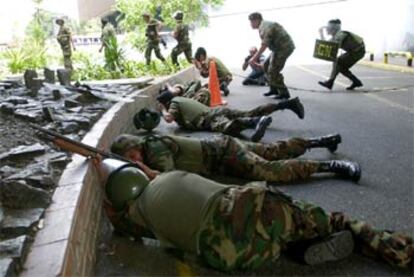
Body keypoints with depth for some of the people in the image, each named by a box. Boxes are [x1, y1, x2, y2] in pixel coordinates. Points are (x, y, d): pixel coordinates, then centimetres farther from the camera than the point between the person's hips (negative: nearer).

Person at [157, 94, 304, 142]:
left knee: (226, 126, -41)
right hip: (217, 110, 9)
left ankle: (258, 121, -65)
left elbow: (169, 118, -9)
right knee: (251, 113, 6)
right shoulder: (181, 99, 31)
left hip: (211, 117, -9)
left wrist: (162, 109, 10)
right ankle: (288, 103, 1)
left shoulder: (174, 103, 7)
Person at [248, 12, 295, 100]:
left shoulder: (265, 27, -17)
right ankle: (274, 89, 21)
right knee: (266, 65, 16)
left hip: (284, 48, -10)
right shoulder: (264, 25, 15)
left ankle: (284, 93, 0)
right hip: (279, 48, 10)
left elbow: (264, 45, -23)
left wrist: (254, 58, -21)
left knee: (273, 71, -8)